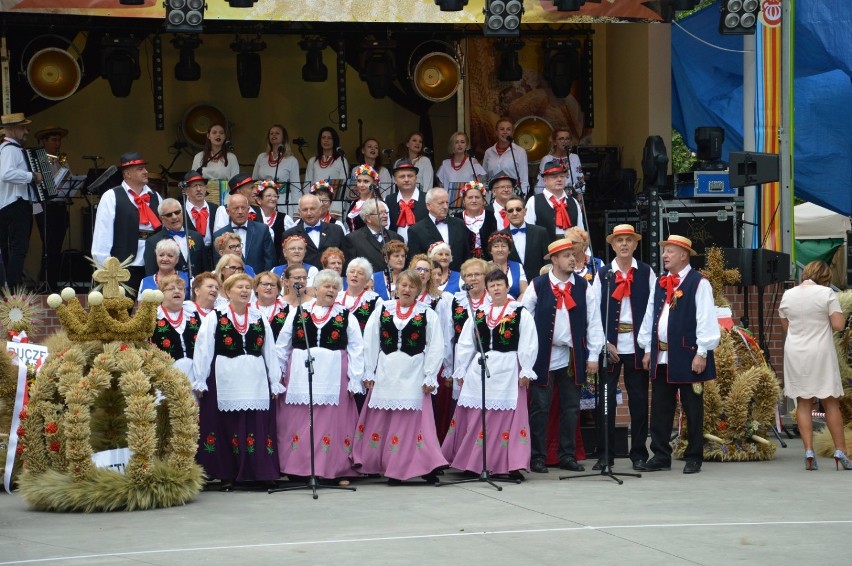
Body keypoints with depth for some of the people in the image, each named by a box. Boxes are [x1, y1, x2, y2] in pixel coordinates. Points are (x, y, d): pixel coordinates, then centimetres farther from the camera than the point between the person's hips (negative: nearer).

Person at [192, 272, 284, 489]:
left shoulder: (260, 319, 13)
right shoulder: (215, 318, 2)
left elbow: (270, 352, 13)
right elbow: (203, 350, -1)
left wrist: (275, 382, 10)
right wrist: (200, 381, -5)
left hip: (255, 381, 3)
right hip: (225, 379, -3)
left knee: (257, 427, 0)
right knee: (227, 427, 0)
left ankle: (258, 474, 4)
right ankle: (227, 477, 5)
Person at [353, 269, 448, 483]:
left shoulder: (427, 314, 1)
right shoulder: (382, 311, 6)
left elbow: (436, 347, 0)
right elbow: (370, 343, 7)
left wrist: (430, 377, -4)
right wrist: (369, 373, 3)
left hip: (413, 375, -2)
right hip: (384, 374, 2)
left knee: (412, 423, -3)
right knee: (380, 421, 5)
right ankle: (374, 464, 12)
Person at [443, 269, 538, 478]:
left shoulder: (520, 313, 1)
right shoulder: (478, 314, 12)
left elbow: (529, 344, -3)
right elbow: (465, 344, 13)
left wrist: (526, 371, -8)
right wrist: (460, 371, 10)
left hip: (508, 372, -4)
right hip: (478, 370, 4)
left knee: (508, 418, -5)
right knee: (474, 418, 5)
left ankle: (513, 464, -4)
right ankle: (471, 462, 13)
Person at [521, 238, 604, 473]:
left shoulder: (583, 287, 4)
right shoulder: (538, 286, -2)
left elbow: (594, 322, 4)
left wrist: (593, 355, 0)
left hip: (573, 357, 3)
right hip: (544, 356, -3)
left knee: (571, 408, 7)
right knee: (540, 408, -1)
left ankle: (568, 456, 15)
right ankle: (537, 457, 5)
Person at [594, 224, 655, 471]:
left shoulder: (646, 273, 6)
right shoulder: (602, 274, 6)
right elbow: (596, 311, 3)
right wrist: (605, 343, -5)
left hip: (637, 346, 0)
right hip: (609, 346, 0)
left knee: (638, 400, 3)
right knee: (605, 400, 0)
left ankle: (638, 453, 12)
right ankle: (605, 454, 7)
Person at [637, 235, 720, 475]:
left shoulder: (698, 283, -7)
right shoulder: (660, 284, 14)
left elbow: (706, 320, -11)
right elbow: (650, 317, 16)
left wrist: (702, 353, -15)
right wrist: (648, 350, 12)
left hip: (687, 356, -7)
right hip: (661, 356, 7)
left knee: (692, 409, 2)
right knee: (660, 408, 8)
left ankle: (694, 458, 8)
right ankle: (661, 455, 14)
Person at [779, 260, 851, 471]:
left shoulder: (788, 295, 3)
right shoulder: (826, 293, -9)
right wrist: (823, 320, 7)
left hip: (795, 354, 3)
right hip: (820, 353, -3)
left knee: (803, 403, 7)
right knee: (830, 402, 5)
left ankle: (809, 452, -1)